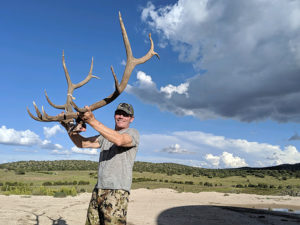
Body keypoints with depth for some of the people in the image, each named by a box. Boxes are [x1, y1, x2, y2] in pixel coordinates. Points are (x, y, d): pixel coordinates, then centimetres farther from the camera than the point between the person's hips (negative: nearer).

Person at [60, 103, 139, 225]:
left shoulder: (133, 133, 1)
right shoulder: (106, 134, 23)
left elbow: (119, 140, -22)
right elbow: (82, 143, 15)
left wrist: (92, 121, -26)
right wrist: (69, 128, -2)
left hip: (117, 191, -6)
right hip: (98, 189, 6)